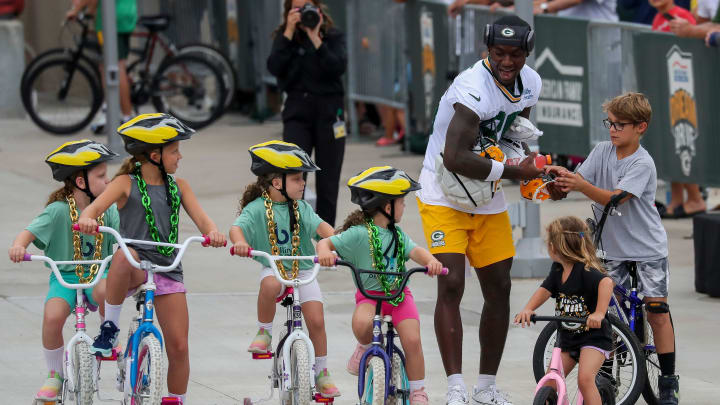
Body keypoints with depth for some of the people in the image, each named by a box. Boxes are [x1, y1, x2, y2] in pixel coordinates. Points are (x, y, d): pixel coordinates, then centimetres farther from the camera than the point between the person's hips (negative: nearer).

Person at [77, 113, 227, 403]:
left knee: (178, 347, -5)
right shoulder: (126, 183, 1)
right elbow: (94, 207, -13)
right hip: (135, 270, -4)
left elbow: (201, 218, 3)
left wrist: (213, 232, -21)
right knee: (124, 256, -41)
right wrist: (86, 220, -38)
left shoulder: (178, 186, 13)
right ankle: (110, 327, -23)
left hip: (167, 270, 4)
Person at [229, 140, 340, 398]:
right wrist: (239, 242, -45)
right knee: (270, 285, -39)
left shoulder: (301, 208, 4)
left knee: (316, 321, -5)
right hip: (273, 267, -3)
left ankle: (321, 372, 14)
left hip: (302, 270, 3)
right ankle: (264, 333, -14)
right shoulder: (257, 208, -8)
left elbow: (320, 226, -8)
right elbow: (237, 227, -22)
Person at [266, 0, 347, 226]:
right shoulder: (284, 37, 6)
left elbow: (338, 67, -13)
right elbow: (274, 67, -11)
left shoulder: (333, 37, 4)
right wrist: (289, 32, -12)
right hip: (297, 112, 0)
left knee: (328, 182, 5)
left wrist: (315, 38, -14)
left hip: (328, 112, 0)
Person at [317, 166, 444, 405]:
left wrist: (430, 261, -27)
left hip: (398, 294, 4)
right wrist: (325, 253, -37)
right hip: (370, 295, -4)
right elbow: (326, 242, -13)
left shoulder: (397, 234, 8)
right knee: (362, 323, -35)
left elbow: (414, 251, -4)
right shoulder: (359, 234, -10)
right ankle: (365, 348, 2)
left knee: (412, 340, -13)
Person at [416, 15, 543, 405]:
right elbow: (455, 158, -36)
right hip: (445, 196, -7)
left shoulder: (530, 83, -2)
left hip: (488, 198, 7)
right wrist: (513, 171, -28)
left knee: (499, 289, 8)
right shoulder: (474, 89, -28)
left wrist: (536, 171, 0)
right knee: (451, 285, -17)